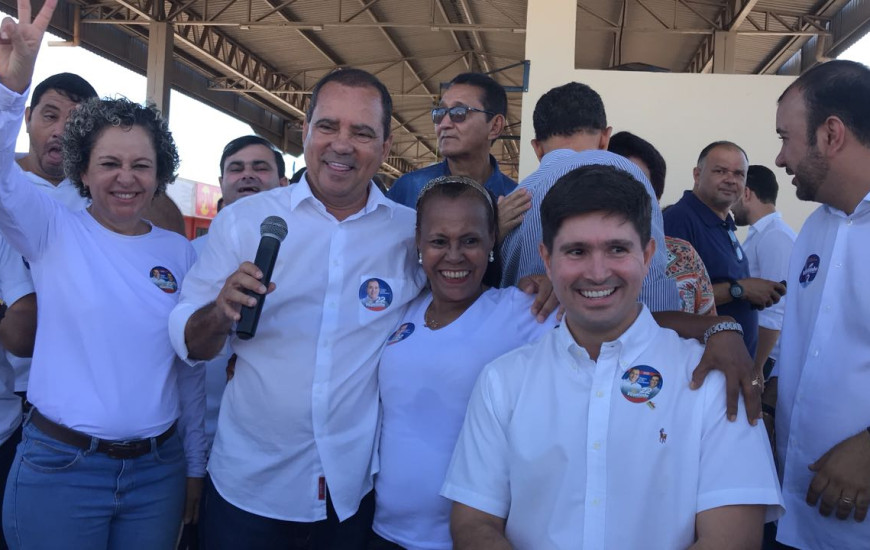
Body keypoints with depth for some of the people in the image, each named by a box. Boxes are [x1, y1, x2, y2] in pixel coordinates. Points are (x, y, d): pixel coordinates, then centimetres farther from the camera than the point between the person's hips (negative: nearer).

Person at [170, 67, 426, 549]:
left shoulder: (413, 232, -5)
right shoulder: (242, 220, -6)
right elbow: (187, 342, -4)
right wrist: (220, 313, -25)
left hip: (359, 487, 1)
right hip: (247, 481, 0)